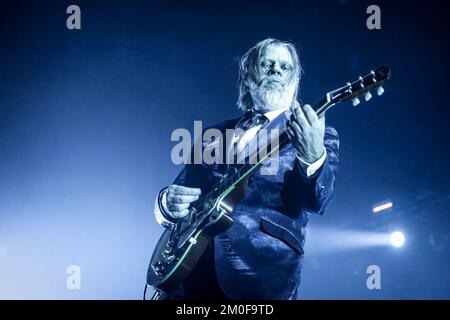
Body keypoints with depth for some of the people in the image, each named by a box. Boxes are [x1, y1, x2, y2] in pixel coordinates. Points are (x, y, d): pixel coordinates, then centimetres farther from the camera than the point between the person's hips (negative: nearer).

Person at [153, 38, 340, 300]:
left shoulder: (318, 134, 7)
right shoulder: (216, 134, 17)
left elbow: (317, 201, -9)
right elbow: (182, 187, 18)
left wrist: (314, 157, -29)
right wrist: (168, 204, -4)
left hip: (261, 271, -2)